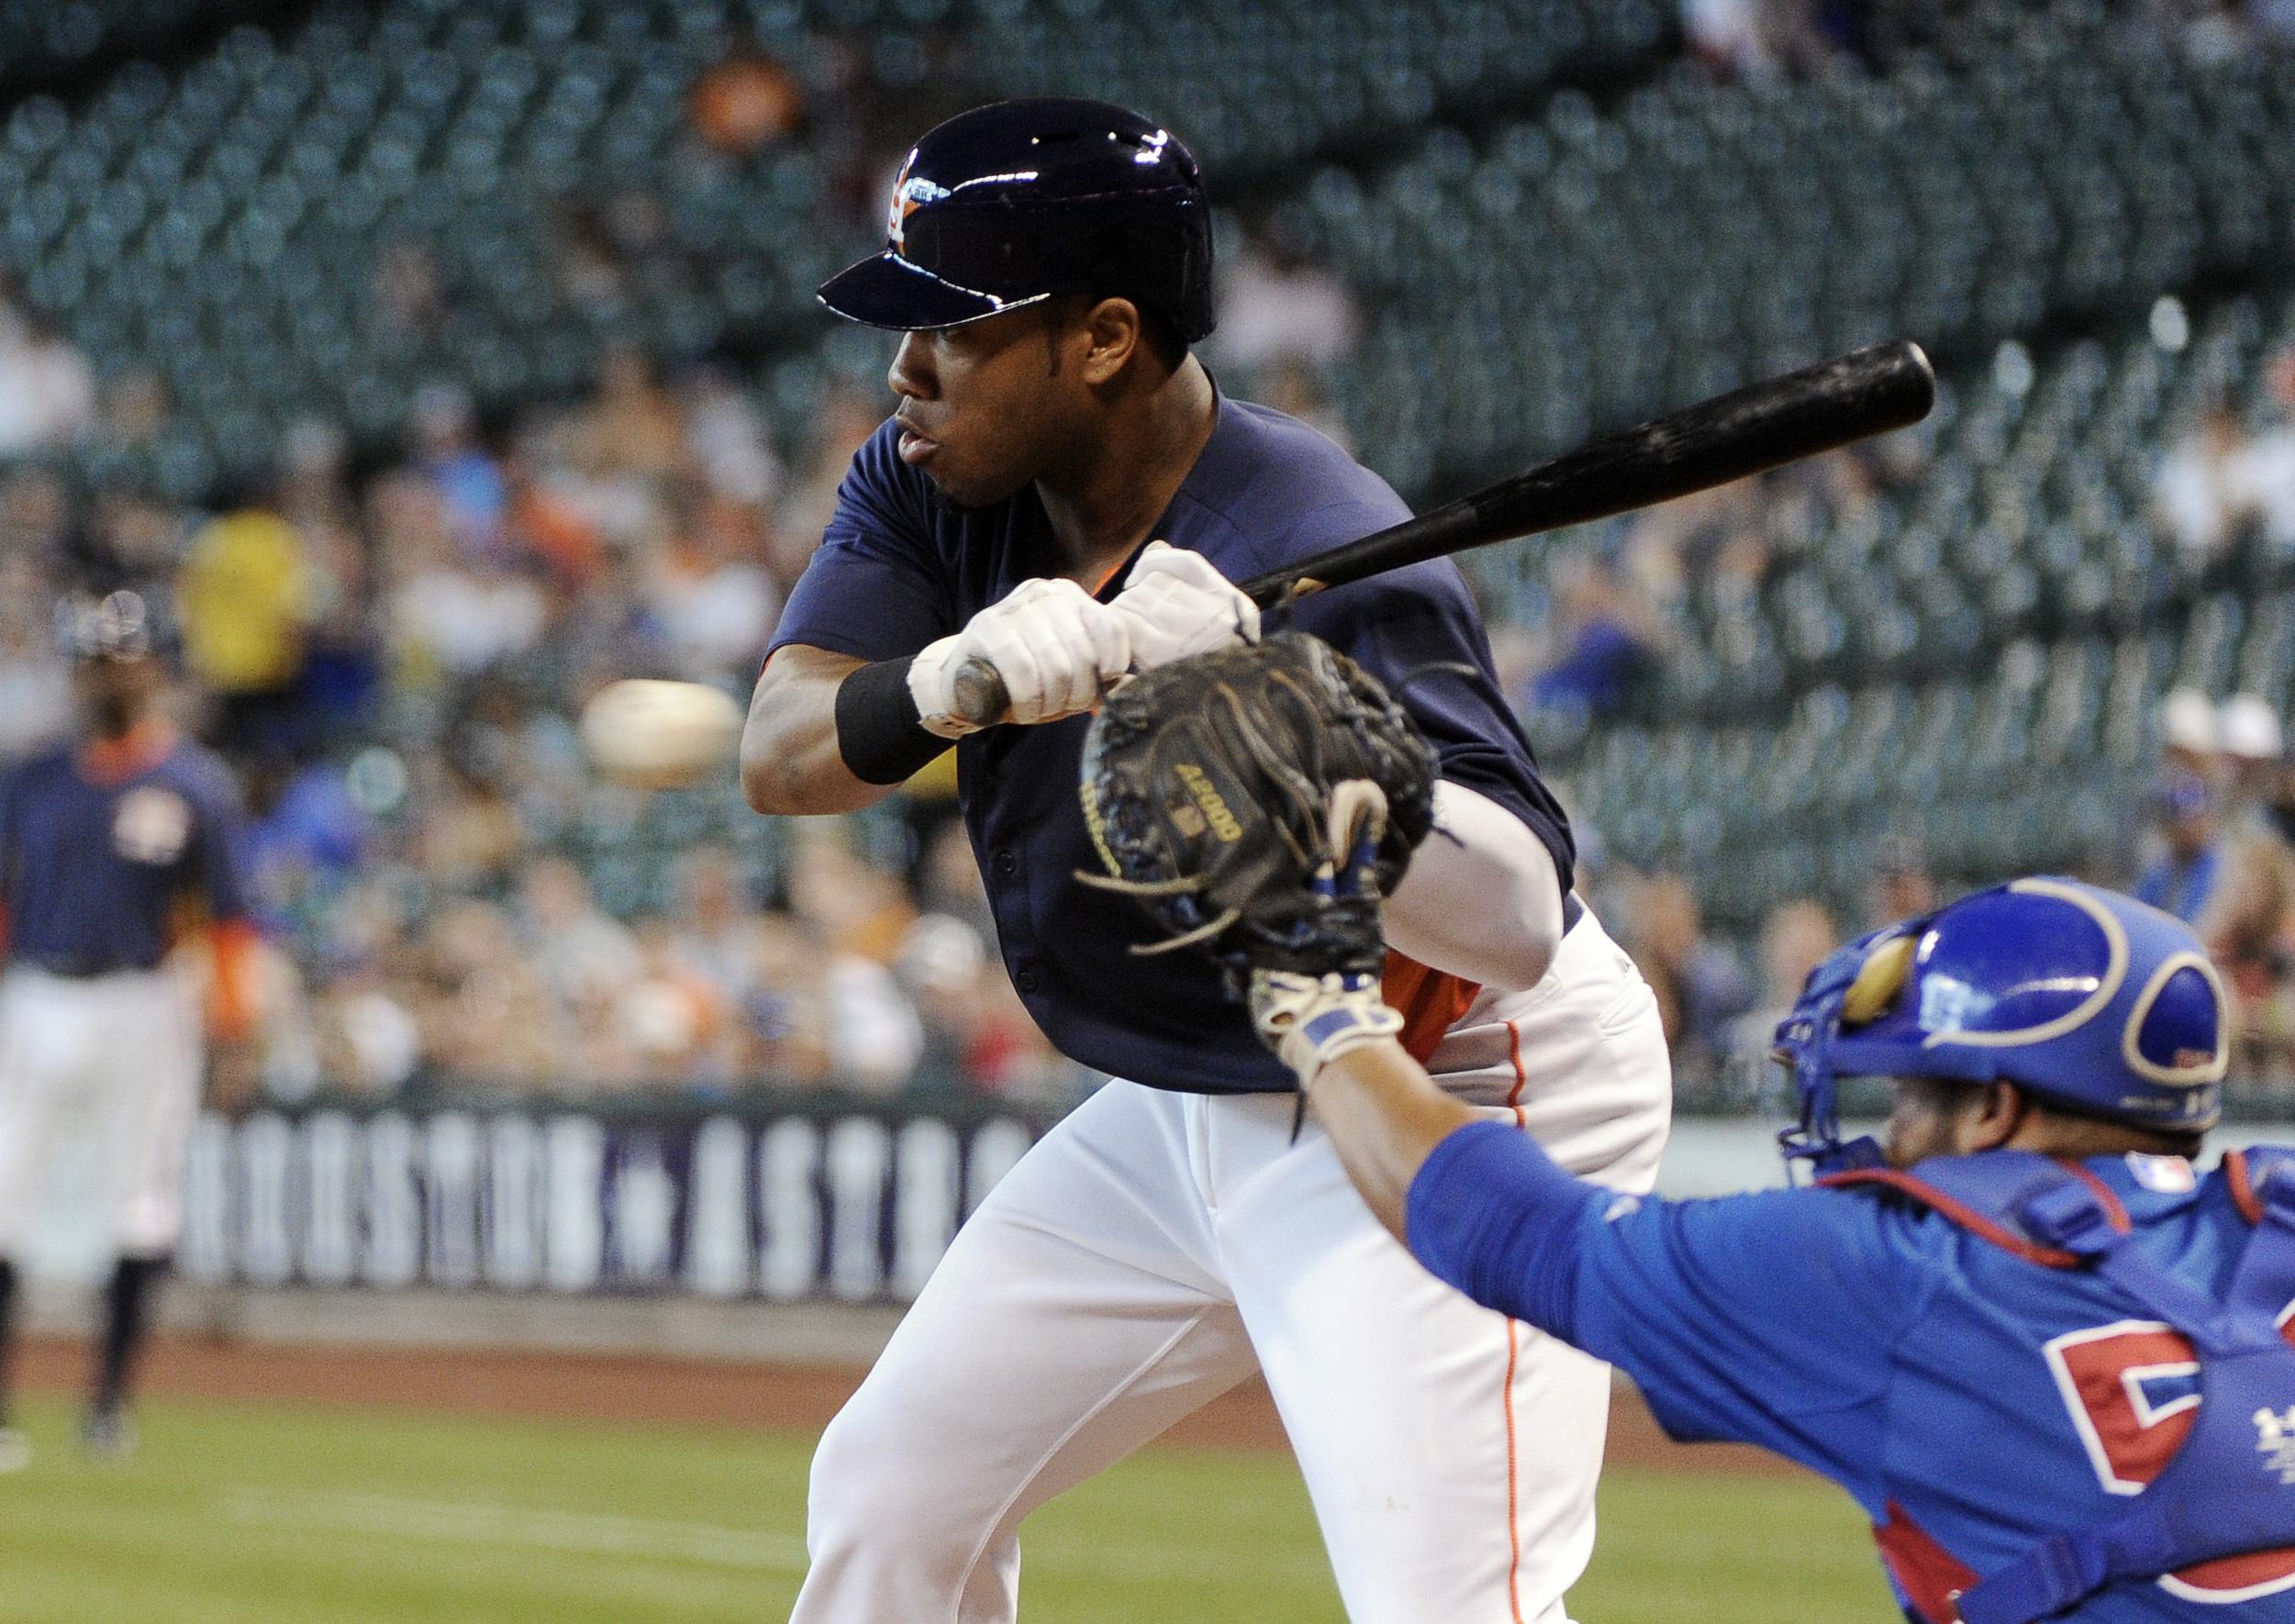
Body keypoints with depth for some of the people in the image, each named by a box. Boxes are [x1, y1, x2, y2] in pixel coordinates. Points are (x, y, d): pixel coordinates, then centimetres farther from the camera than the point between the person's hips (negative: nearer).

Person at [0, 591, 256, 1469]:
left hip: (145, 1011, -2)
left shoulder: (195, 784, 2)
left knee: (140, 1213, 1)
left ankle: (110, 1398, 9)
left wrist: (234, 1035, -7)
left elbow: (228, 917, 0)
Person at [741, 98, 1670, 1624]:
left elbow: (1517, 921, -35)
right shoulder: (931, 489, -5)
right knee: (889, 1496, 14)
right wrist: (946, 687, -40)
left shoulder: (1321, 556, -29)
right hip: (1187, 1103, 9)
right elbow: (779, 753, -18)